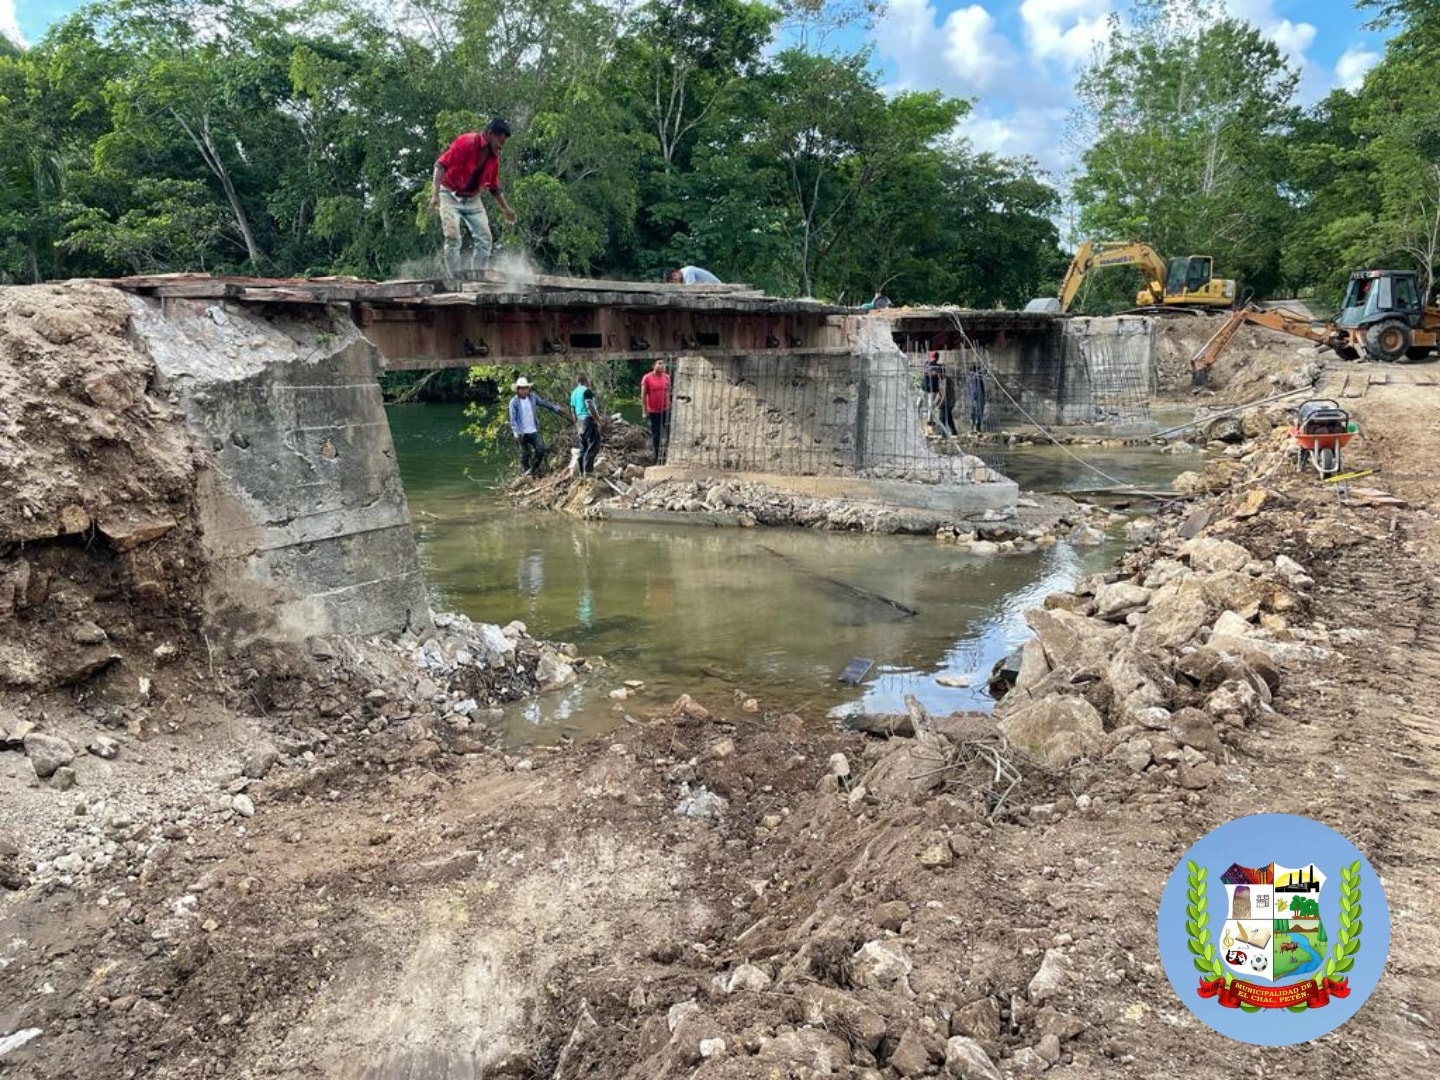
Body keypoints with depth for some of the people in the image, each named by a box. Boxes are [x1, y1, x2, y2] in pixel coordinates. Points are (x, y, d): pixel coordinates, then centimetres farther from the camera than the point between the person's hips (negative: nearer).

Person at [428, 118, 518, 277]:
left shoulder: (494, 157, 3)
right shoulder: (465, 142, -17)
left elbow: (494, 187, 17)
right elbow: (441, 165, -20)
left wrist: (505, 209, 17)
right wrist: (436, 194, -28)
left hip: (473, 200, 6)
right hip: (451, 196, -6)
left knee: (485, 240, -3)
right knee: (453, 238, -17)